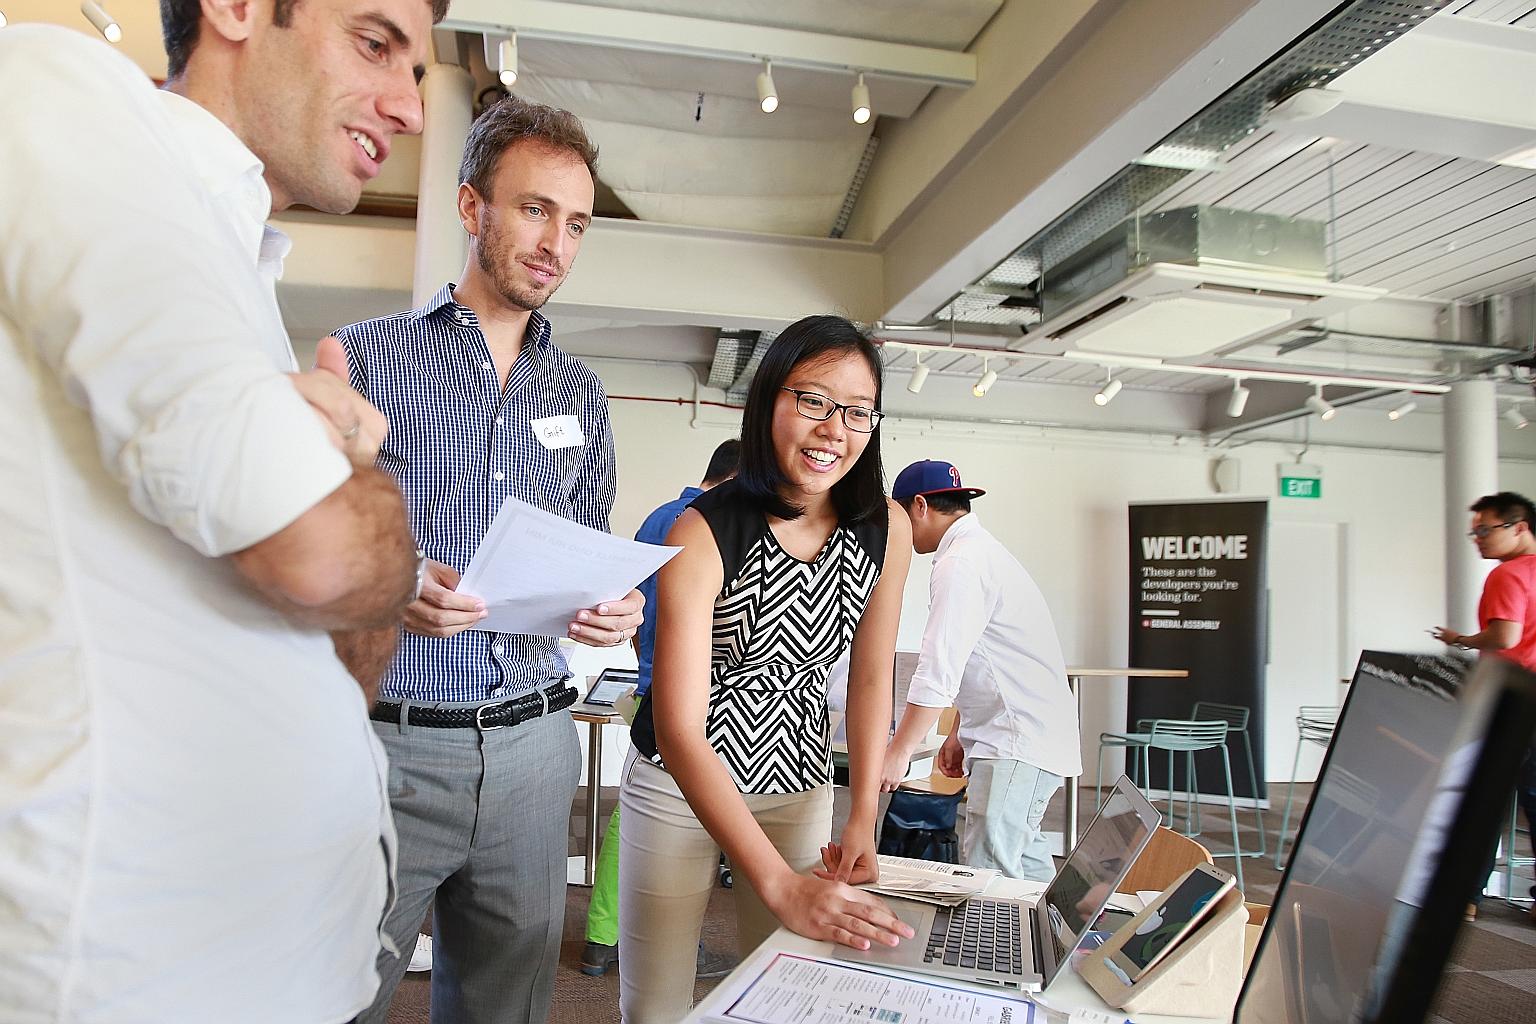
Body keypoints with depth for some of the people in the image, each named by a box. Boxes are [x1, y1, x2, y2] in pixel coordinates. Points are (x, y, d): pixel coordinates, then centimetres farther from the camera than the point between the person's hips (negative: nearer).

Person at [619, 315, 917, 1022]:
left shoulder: (886, 530, -10)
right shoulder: (704, 533, -24)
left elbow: (870, 675, 2)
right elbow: (678, 731, -28)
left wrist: (863, 818, -7)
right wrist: (783, 885, -35)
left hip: (798, 789, 4)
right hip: (680, 782, -3)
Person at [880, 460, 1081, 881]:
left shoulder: (960, 565, -16)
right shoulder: (982, 550, 17)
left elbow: (939, 672, -21)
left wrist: (898, 752, -16)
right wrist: (960, 734, 21)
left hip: (1020, 744, -11)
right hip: (1018, 737, 11)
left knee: (987, 872, -11)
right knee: (1026, 865, 17)